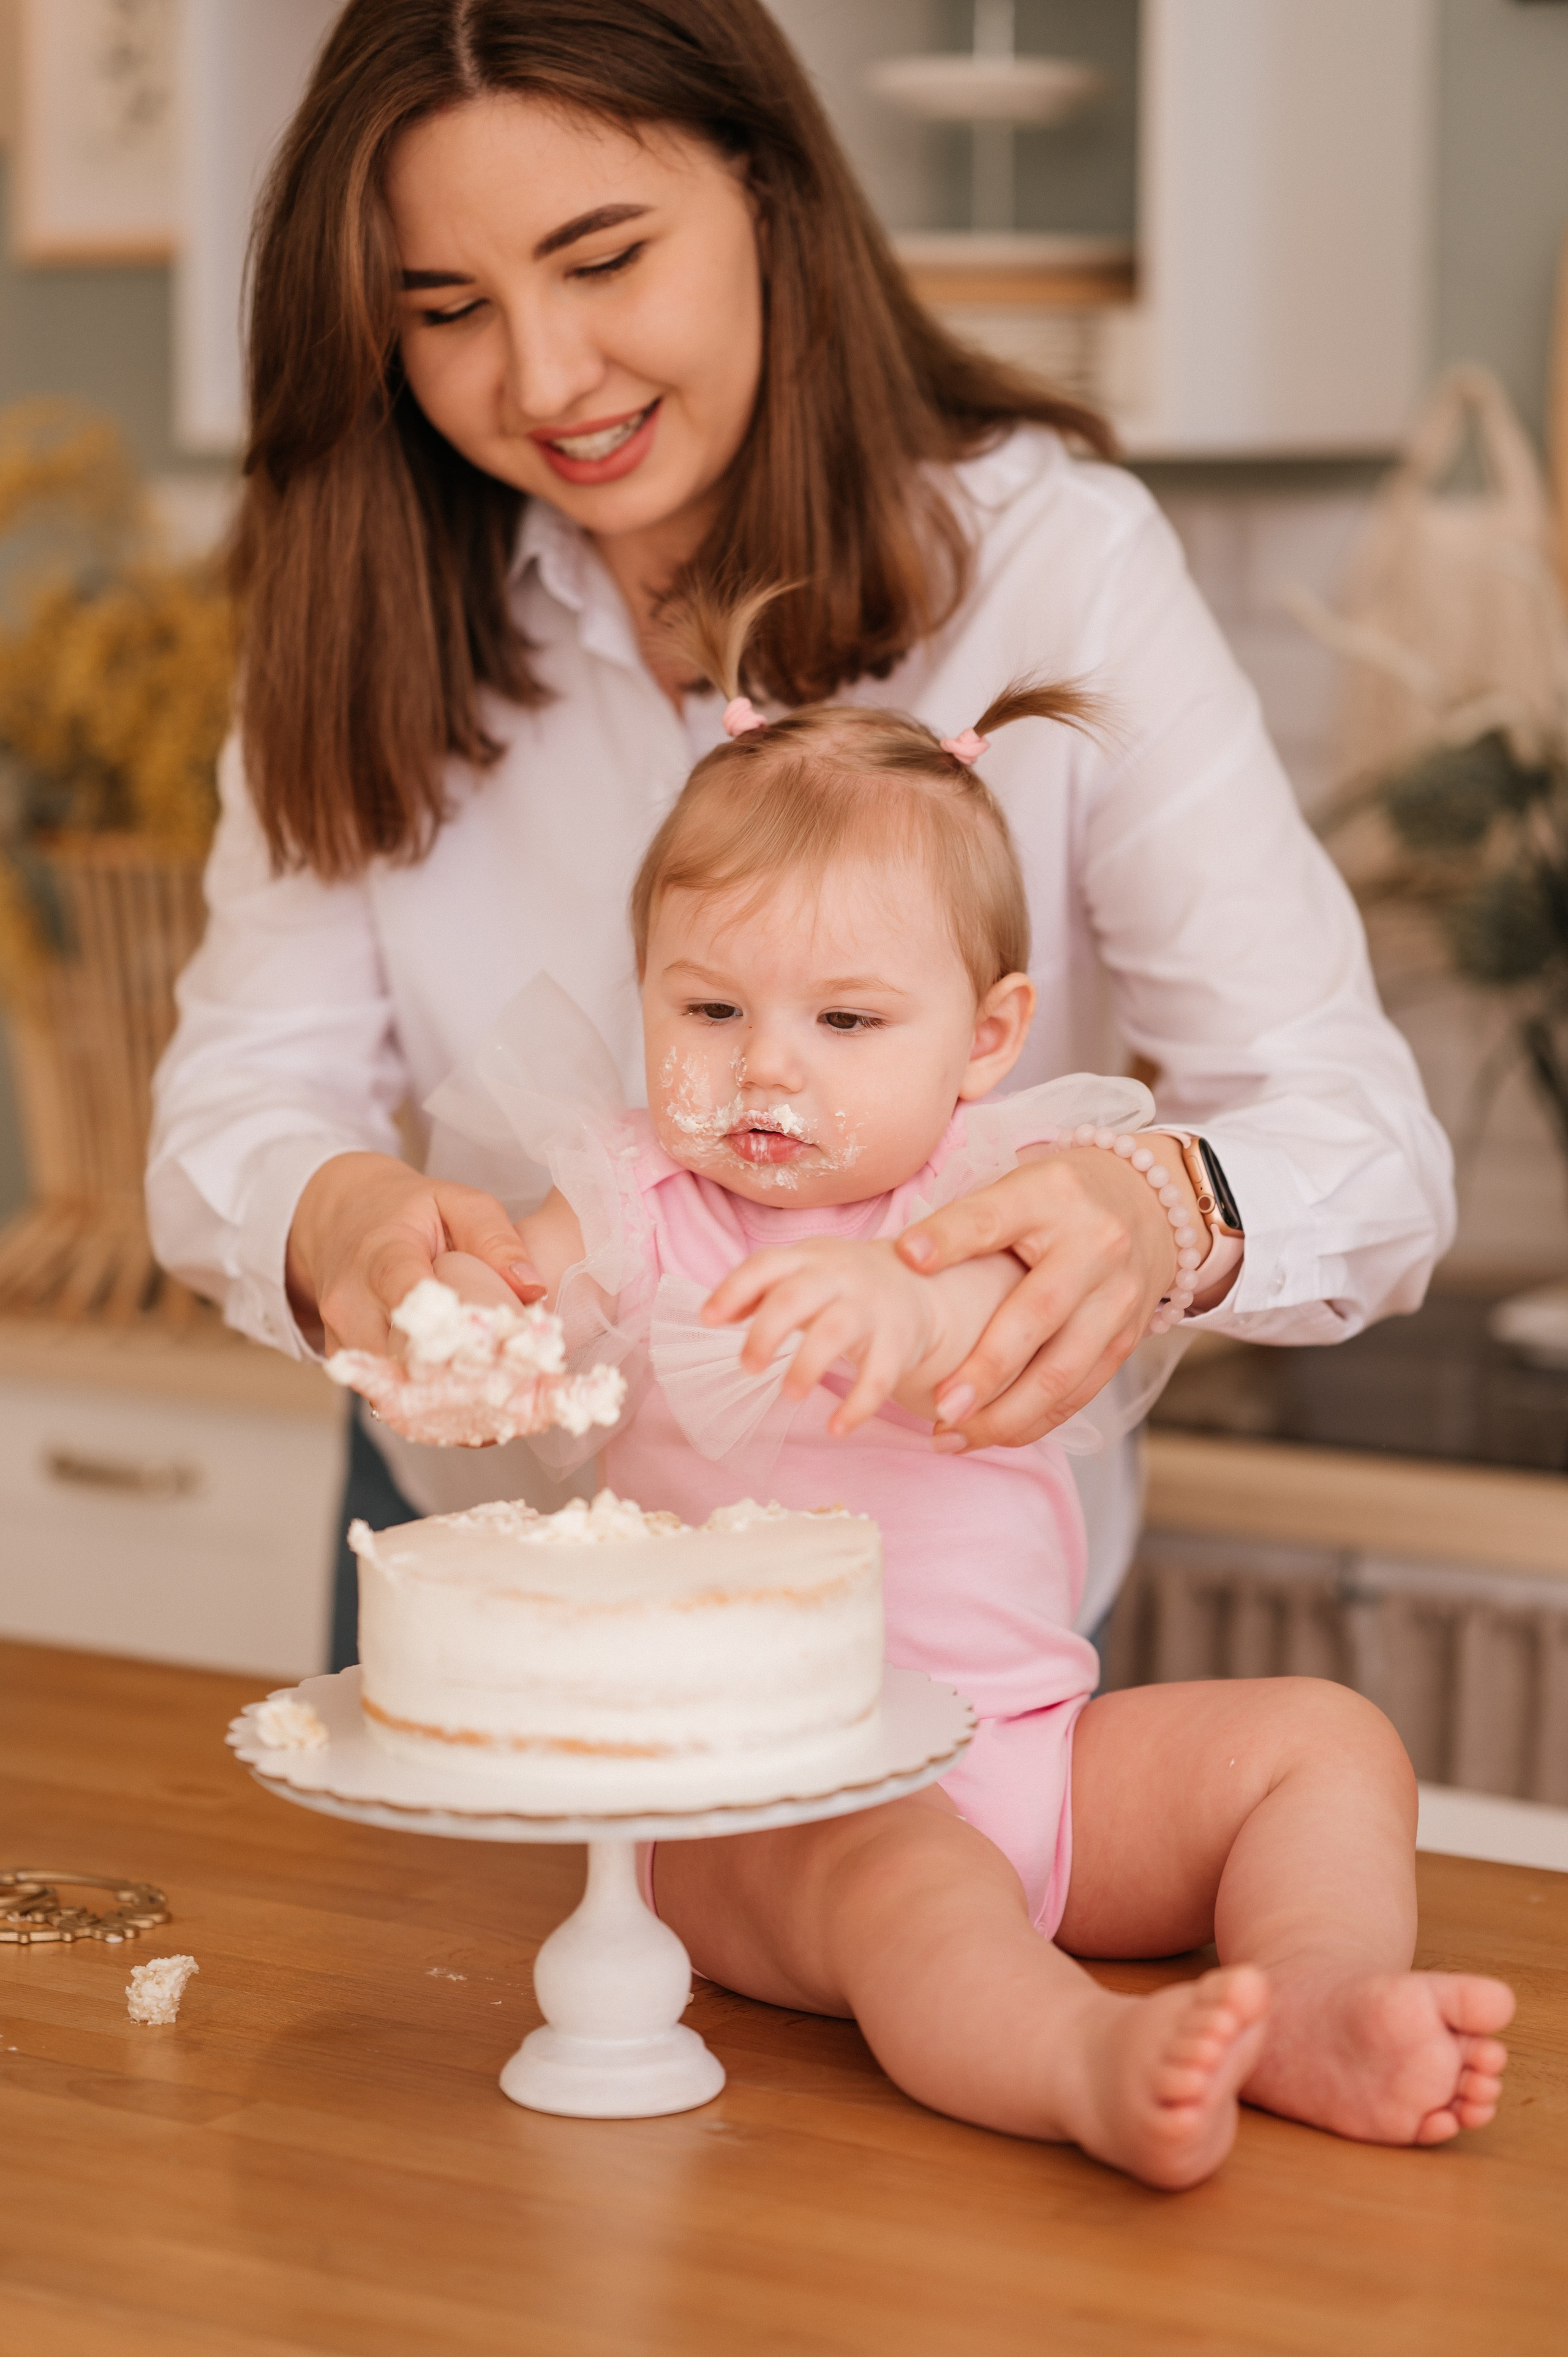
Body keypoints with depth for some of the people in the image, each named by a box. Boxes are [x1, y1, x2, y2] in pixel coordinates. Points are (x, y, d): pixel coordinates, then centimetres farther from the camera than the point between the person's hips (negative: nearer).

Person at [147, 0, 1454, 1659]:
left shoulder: (1052, 557, -18)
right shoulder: (370, 600, -8)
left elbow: (1367, 1146, -22)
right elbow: (248, 1081, -14)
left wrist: (1165, 1210, -45)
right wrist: (331, 1213, -38)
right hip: (487, 1540, 2)